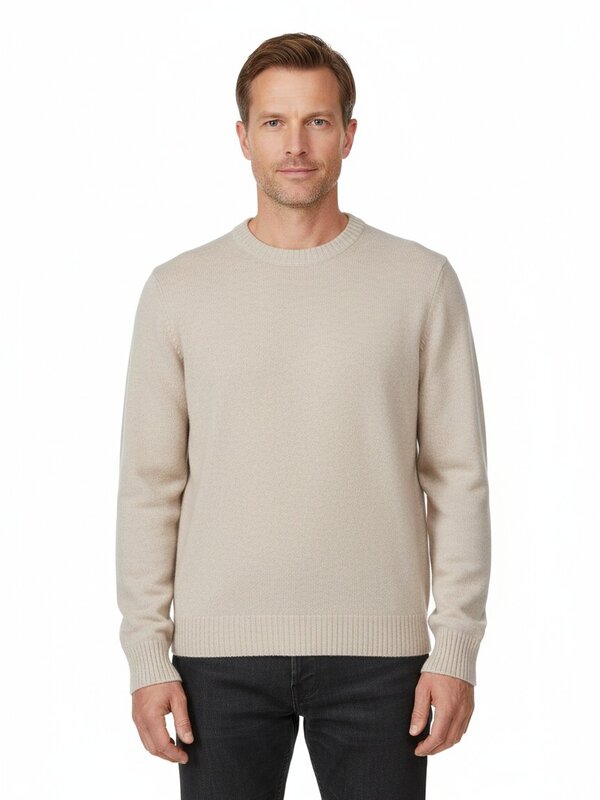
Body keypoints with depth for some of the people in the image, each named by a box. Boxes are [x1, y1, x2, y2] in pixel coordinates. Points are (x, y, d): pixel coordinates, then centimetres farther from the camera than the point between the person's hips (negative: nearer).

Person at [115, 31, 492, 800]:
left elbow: (458, 476, 1)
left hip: (376, 650, 0)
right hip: (221, 650, 1)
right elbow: (150, 486, 3)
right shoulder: (178, 289, 3)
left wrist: (457, 647, -4)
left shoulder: (421, 281, 1)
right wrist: (147, 655, -2)